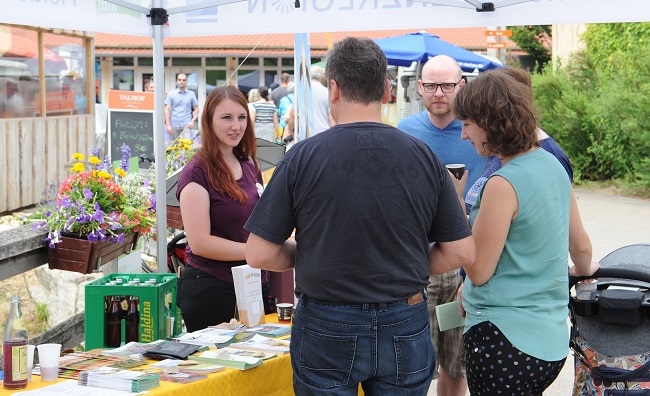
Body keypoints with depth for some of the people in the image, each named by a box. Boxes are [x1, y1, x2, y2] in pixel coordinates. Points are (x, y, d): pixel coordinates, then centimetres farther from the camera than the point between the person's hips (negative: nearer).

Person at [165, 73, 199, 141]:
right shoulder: (171, 94, 6)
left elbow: (196, 109, 11)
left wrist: (192, 121, -4)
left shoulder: (191, 94, 8)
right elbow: (167, 110, 2)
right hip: (174, 125, 1)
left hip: (186, 125, -1)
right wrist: (168, 125, -7)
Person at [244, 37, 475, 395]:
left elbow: (260, 254, -9)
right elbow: (462, 252, -1)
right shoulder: (424, 157, -4)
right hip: (405, 328, 2)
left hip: (326, 329, -2)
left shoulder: (303, 157, -10)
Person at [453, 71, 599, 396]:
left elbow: (478, 272, -14)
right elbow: (580, 246, 18)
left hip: (505, 340, -8)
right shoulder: (552, 165, 7)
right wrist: (583, 270, 40)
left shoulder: (503, 185, -18)